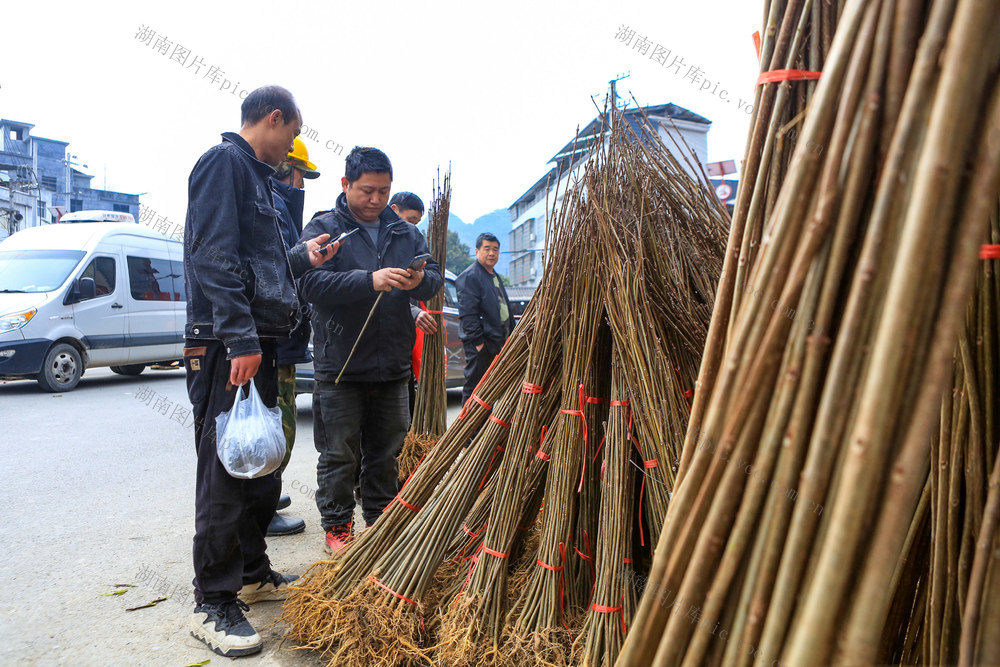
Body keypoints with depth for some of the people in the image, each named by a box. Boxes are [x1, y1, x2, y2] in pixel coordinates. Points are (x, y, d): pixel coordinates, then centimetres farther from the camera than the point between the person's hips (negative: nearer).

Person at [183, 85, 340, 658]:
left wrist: (302, 258, 26)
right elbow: (215, 256, -18)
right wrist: (241, 338, -24)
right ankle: (214, 603, 5)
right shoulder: (225, 161, -6)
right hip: (227, 347, -10)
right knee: (225, 471, -5)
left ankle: (252, 572, 29)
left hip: (256, 345, 10)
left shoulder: (255, 174, 23)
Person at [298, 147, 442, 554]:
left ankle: (380, 522, 29)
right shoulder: (323, 228, -2)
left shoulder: (405, 233, 13)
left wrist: (420, 280, -20)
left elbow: (434, 278, 5)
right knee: (340, 455, 4)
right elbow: (312, 283, -17)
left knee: (386, 454, 14)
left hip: (392, 367, 5)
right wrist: (370, 280, -30)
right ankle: (337, 526, 21)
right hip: (340, 365, -4)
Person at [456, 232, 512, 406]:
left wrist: (510, 336, 18)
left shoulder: (495, 276, 20)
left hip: (498, 342, 9)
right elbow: (467, 313, -18)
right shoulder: (469, 276, -11)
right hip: (480, 345, -9)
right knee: (474, 387, -3)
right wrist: (478, 341, -21)